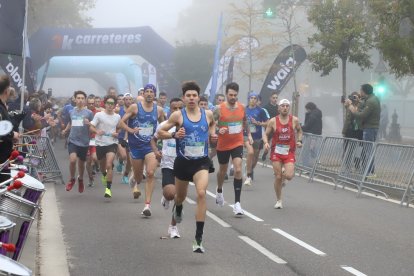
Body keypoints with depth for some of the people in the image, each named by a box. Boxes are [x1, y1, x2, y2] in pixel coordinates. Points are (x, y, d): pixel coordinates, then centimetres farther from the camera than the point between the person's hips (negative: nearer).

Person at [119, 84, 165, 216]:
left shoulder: (159, 110, 3)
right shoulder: (135, 107, -4)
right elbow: (122, 122, -3)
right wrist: (131, 130, -19)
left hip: (151, 145, 1)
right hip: (136, 145, -1)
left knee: (150, 173, -17)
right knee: (139, 175, 11)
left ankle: (147, 205, -14)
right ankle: (134, 180, 52)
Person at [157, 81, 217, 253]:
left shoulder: (207, 114, -1)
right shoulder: (178, 115, -7)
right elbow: (160, 132, -2)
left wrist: (212, 134, 3)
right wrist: (174, 135, -20)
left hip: (201, 162, 0)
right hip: (183, 162, 0)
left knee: (201, 193, -22)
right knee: (181, 195, 20)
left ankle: (199, 239, -21)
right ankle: (177, 209, 62)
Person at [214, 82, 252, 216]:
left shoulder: (242, 107, -4)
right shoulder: (219, 109, -15)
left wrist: (248, 134, 18)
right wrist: (218, 130, -28)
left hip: (237, 144, 1)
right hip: (223, 145, -1)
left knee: (238, 170, -16)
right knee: (223, 170, 19)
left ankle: (237, 203, -14)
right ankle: (219, 191, 52)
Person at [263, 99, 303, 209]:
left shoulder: (294, 120, -2)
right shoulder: (273, 121, -4)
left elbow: (299, 131, 17)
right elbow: (266, 135, 3)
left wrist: (299, 140, 0)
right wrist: (266, 142, -17)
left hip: (289, 152, 0)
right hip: (276, 152, 0)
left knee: (289, 176, -15)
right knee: (278, 177, 0)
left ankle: (283, 176, 24)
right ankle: (278, 200, 16)